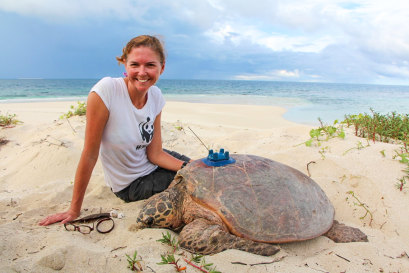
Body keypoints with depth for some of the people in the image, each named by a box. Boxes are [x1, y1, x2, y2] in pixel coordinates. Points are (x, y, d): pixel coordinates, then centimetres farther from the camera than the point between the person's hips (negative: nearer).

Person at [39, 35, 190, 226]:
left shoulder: (156, 97, -11)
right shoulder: (106, 91, -28)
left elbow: (155, 154, -9)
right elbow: (90, 155, -25)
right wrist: (74, 210, -18)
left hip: (152, 166, 5)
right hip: (130, 185, -5)